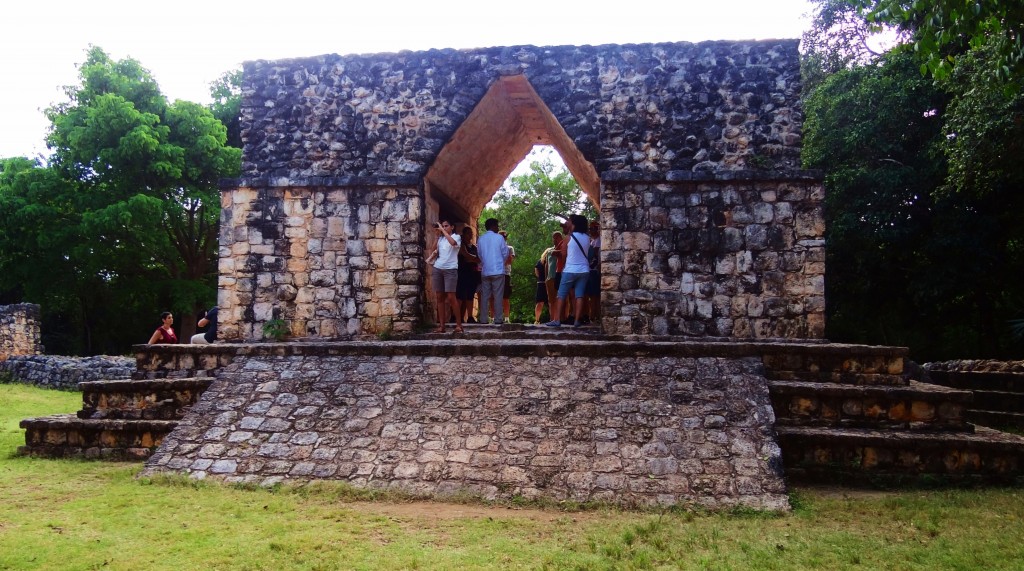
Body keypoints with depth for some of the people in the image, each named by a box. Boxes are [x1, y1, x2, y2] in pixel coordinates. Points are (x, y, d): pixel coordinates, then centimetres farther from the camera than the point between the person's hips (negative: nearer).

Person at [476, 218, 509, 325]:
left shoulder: (480, 239, 7)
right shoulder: (499, 237, -4)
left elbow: (479, 255, 13)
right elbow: (505, 253, 1)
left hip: (485, 271, 4)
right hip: (498, 271, -4)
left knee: (485, 296, 5)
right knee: (497, 296, -2)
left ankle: (484, 319, 3)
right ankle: (498, 319, -3)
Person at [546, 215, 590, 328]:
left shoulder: (569, 237, -6)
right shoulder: (587, 238, 4)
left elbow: (563, 254, 3)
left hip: (570, 270, -3)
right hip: (584, 270, 3)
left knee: (561, 295, 3)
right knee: (579, 296, 2)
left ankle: (556, 320, 0)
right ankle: (576, 321, -2)